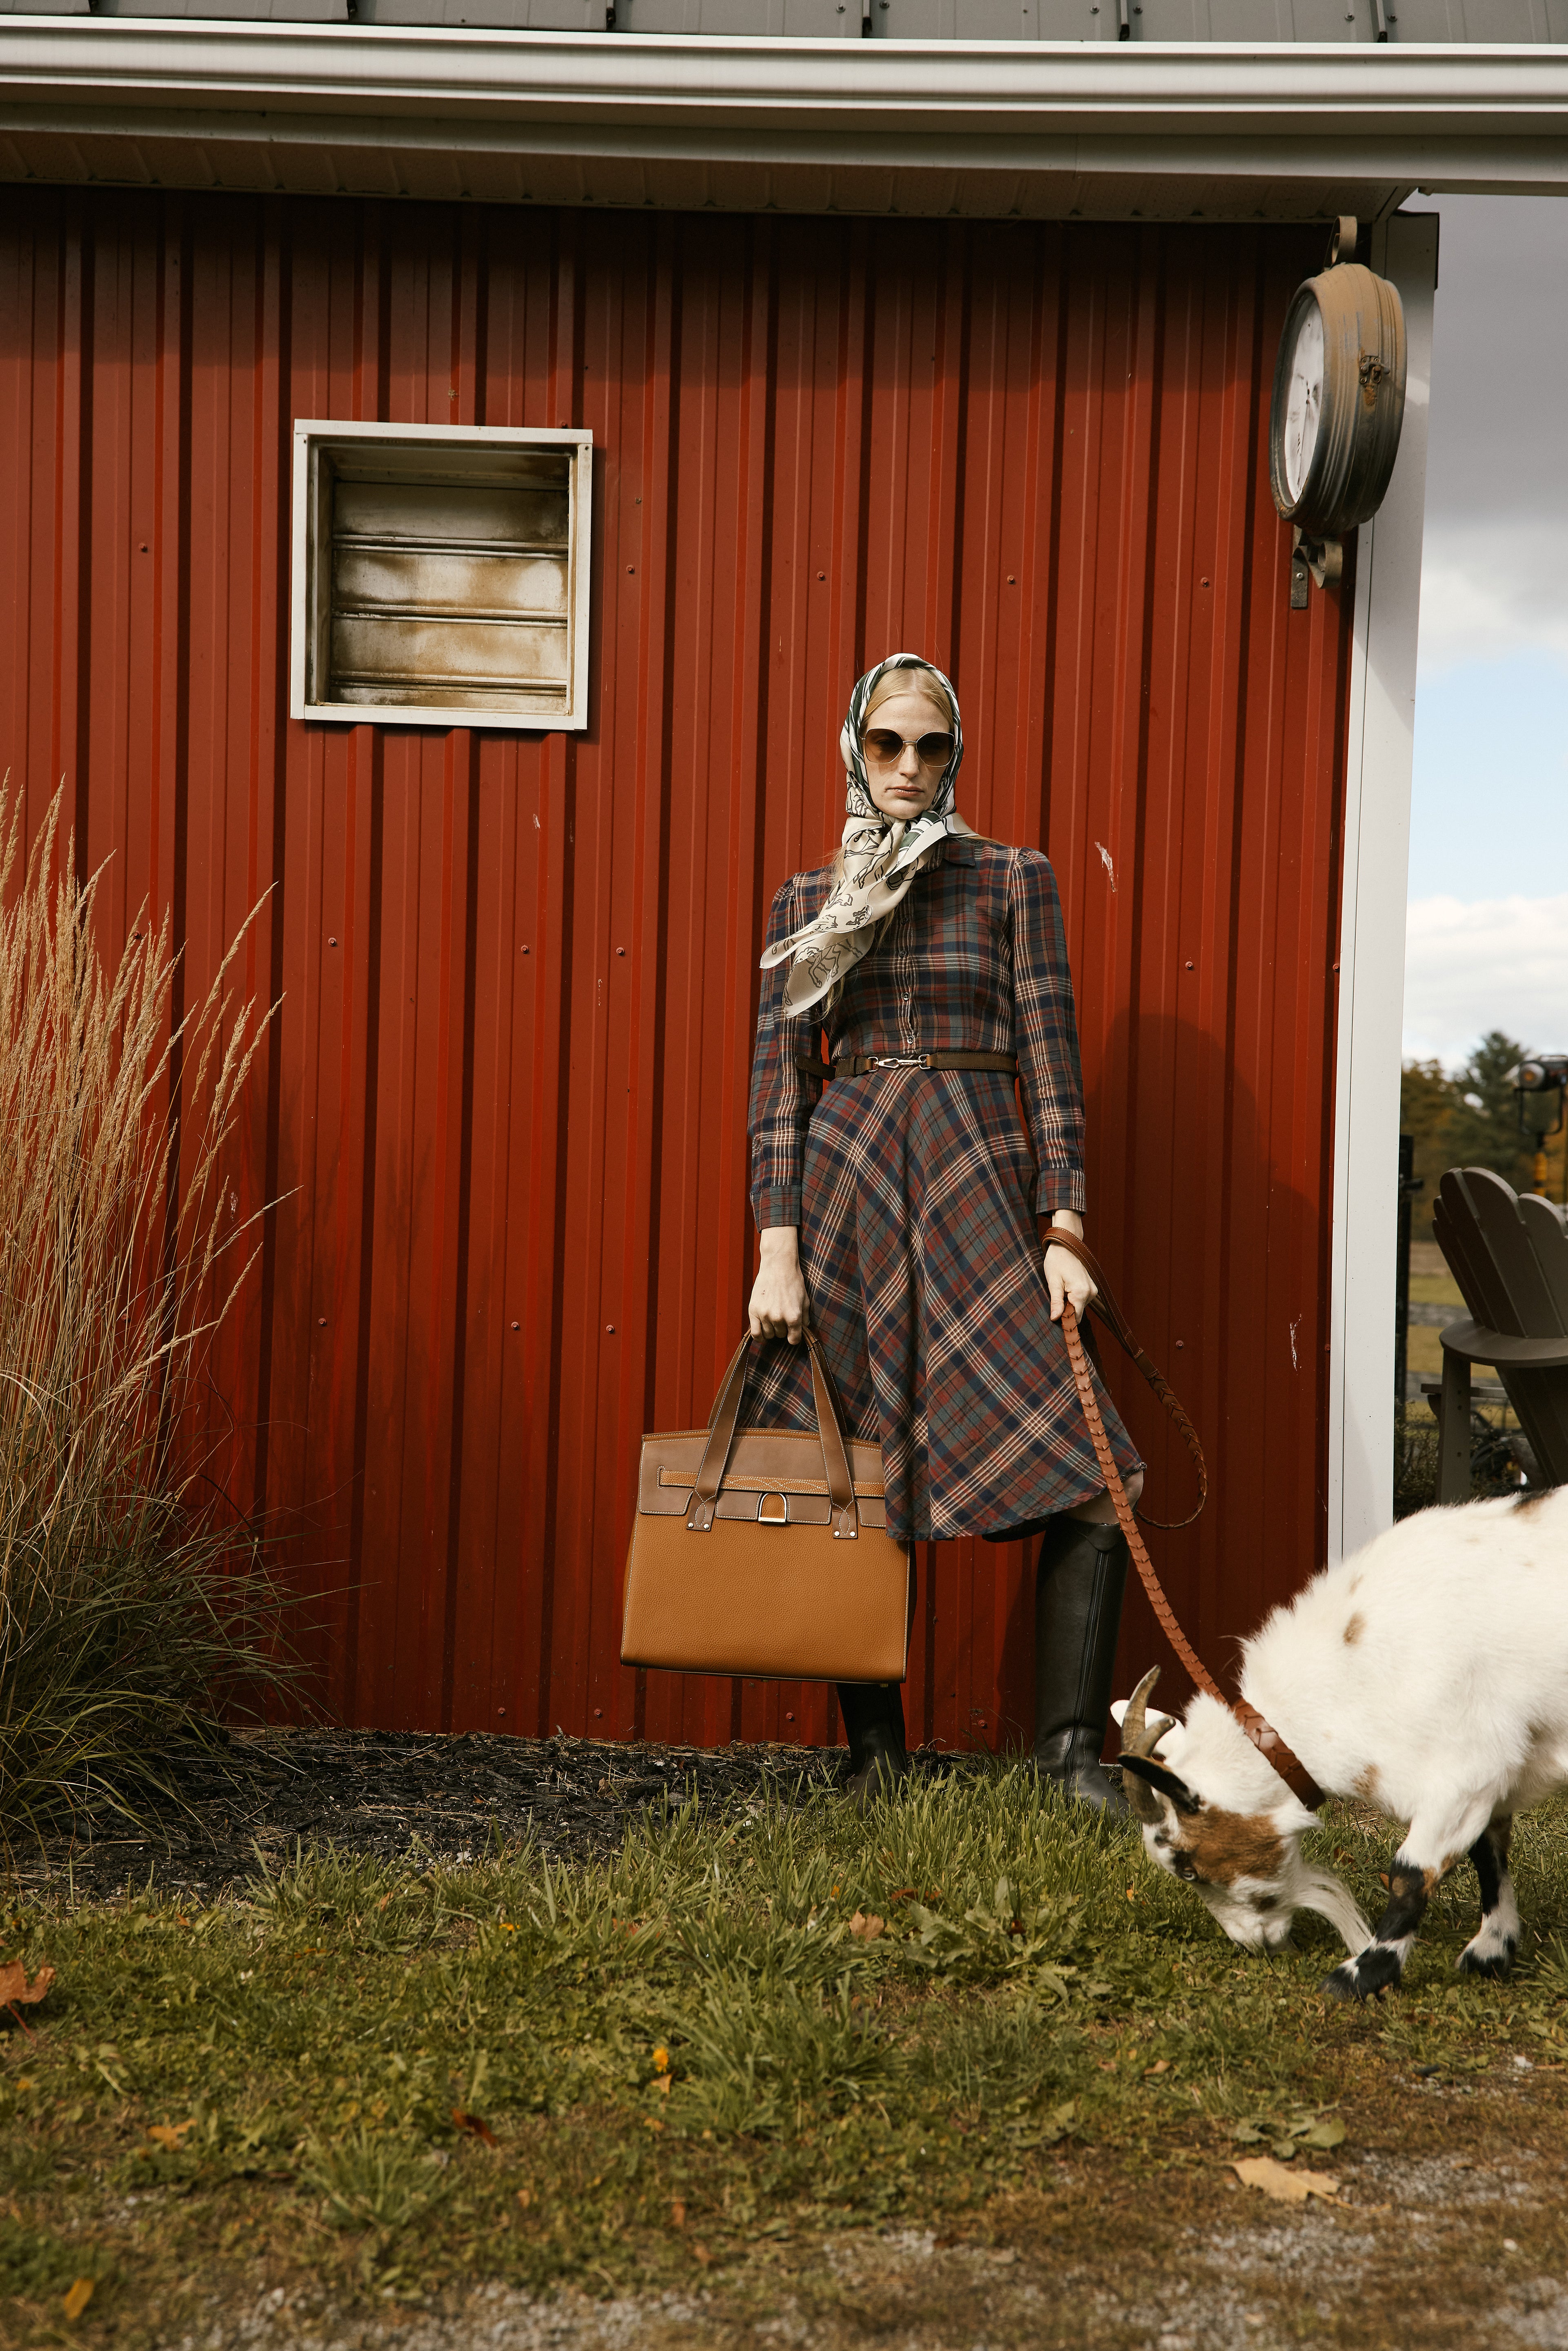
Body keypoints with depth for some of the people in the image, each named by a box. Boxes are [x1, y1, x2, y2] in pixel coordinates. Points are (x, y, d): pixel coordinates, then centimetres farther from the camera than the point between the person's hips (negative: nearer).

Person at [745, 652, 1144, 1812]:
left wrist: (1064, 1233, -6)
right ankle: (875, 1753, 16)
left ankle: (1070, 1748, 1)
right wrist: (778, 1249, -4)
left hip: (981, 1185, -1)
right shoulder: (809, 902, 12)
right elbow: (779, 1078, 6)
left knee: (1095, 1478, -11)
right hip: (844, 1183, 1)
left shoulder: (1014, 881, 9)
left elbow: (1051, 1060, 4)